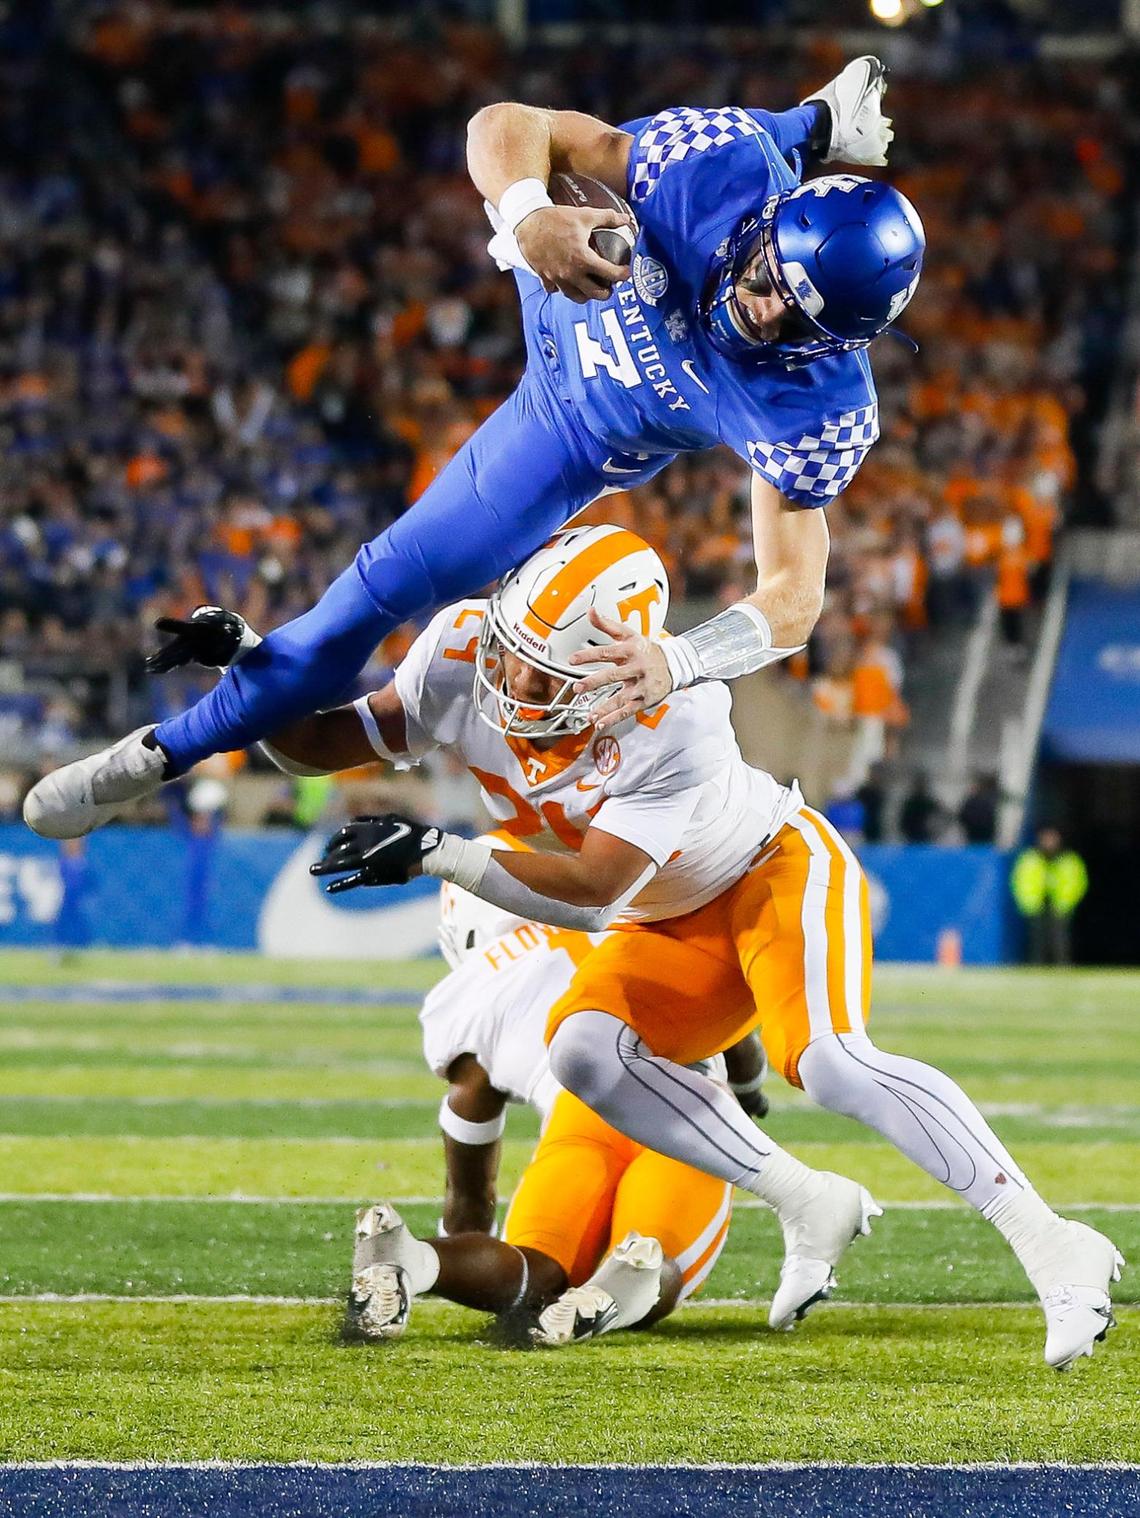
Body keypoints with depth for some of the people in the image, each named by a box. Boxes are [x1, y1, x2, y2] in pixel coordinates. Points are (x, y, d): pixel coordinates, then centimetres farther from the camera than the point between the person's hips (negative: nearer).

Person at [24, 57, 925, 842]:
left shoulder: (816, 410, -42)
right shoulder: (730, 170, -39)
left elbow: (793, 600, -39)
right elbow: (509, 127, -33)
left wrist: (675, 661, -57)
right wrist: (527, 217, -56)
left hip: (587, 435, -2)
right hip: (570, 298, 2)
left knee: (392, 585, -1)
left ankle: (176, 748, 18)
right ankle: (814, 128, 65)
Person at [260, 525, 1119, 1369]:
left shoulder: (675, 722, -37)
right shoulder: (464, 654, -20)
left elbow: (594, 891, -35)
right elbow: (323, 747, -8)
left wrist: (434, 854, -42)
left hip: (779, 867, -6)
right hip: (682, 925, 6)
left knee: (828, 1063, -30)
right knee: (584, 1050, -20)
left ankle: (1051, 1247, -28)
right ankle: (810, 1209, -9)